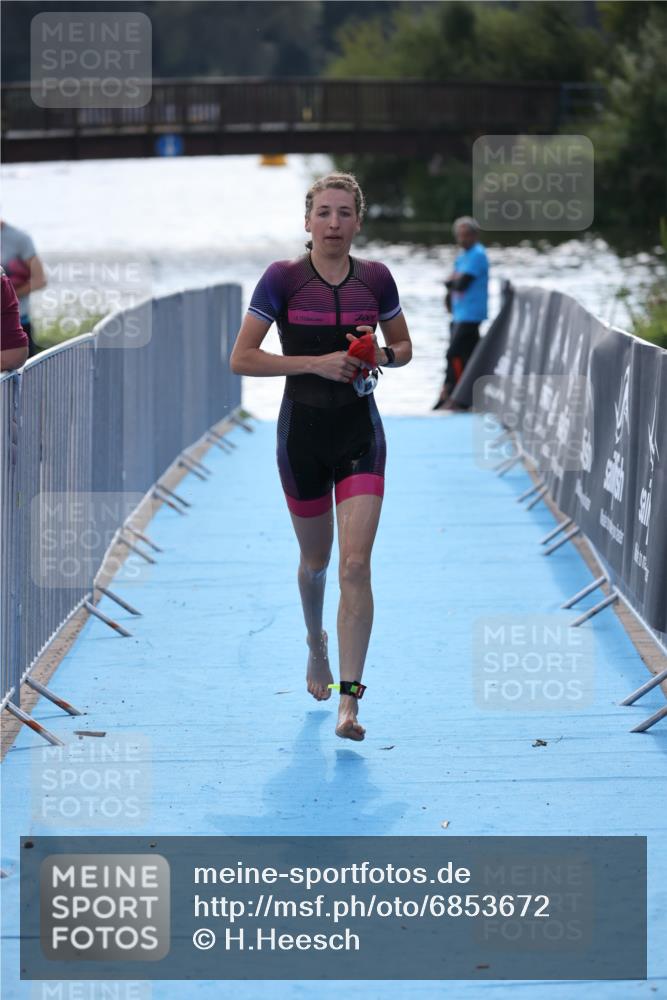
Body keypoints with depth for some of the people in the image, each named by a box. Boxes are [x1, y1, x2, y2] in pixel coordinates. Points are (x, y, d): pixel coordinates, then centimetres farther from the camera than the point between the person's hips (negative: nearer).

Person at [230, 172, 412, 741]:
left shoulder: (375, 279, 0)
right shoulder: (283, 279, -8)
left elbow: (403, 347, 13)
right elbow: (242, 358, -9)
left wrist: (381, 355, -10)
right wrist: (316, 362, -18)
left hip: (361, 433, 0)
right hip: (302, 433, 0)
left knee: (355, 565, -12)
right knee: (316, 561, 15)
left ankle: (349, 700, -14)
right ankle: (316, 647, 46)